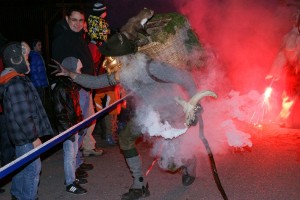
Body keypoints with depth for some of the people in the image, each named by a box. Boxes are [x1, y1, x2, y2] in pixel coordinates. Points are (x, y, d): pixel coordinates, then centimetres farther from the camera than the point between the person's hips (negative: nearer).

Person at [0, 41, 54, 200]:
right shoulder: (16, 83, -23)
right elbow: (23, 116, -25)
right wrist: (34, 137, -18)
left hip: (21, 135, 11)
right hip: (26, 136, -11)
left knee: (22, 166, 23)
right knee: (33, 169, 0)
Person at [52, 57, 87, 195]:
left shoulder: (72, 84, 8)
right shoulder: (61, 88, -20)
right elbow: (60, 112, -20)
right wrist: (68, 131, -19)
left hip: (75, 125, 9)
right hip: (67, 128, -9)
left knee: (74, 153, 18)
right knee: (69, 155, 2)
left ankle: (72, 178, 33)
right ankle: (70, 184, 14)